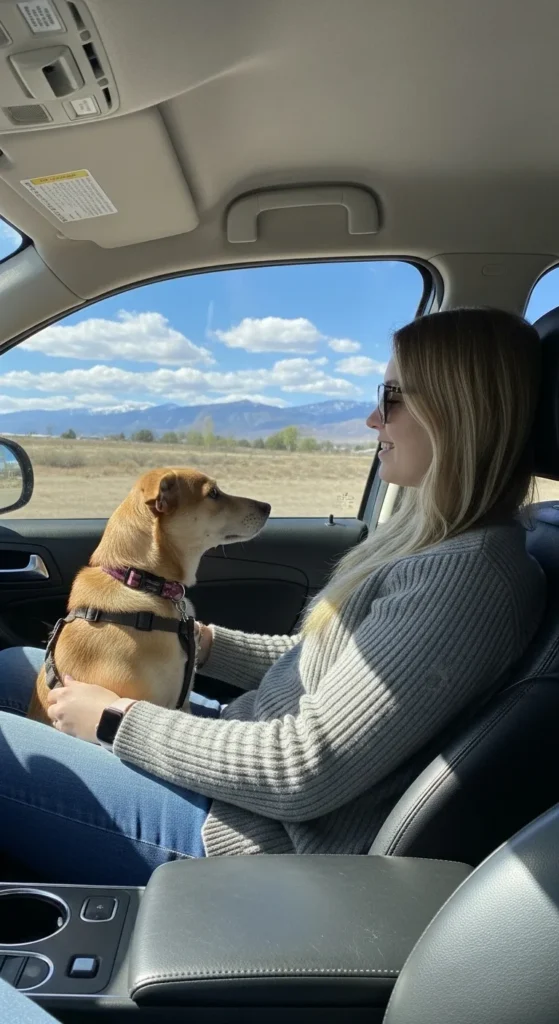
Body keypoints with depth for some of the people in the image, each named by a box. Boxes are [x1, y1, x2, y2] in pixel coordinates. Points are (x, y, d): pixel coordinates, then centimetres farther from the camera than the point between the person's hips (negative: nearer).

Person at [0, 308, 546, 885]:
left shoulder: (471, 577, -25)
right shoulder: (438, 540, 5)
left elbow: (304, 774, -26)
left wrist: (118, 721, -15)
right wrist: (205, 644, 4)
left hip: (268, 838, -9)